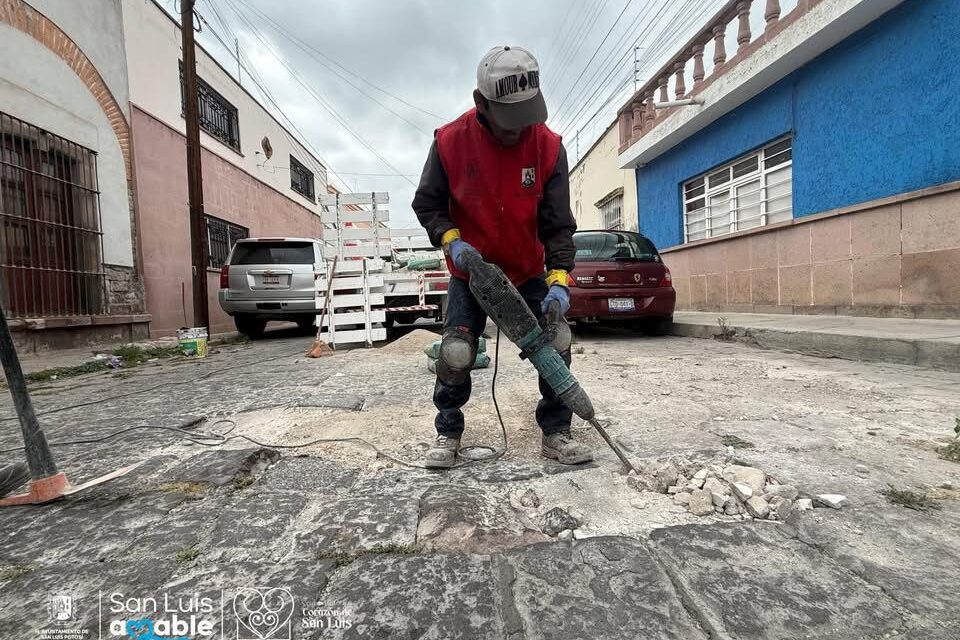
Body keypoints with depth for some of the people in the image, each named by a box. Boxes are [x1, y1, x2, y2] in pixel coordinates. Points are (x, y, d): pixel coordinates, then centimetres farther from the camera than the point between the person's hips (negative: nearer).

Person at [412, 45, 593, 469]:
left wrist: (559, 279, -26)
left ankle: (555, 433, 13)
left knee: (556, 346, -6)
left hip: (529, 273, 2)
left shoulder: (549, 148, -14)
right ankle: (448, 433, 11)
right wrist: (450, 240, -22)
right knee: (455, 354, -12)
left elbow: (558, 223, -13)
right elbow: (426, 204, -4)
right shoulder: (450, 141, -15)